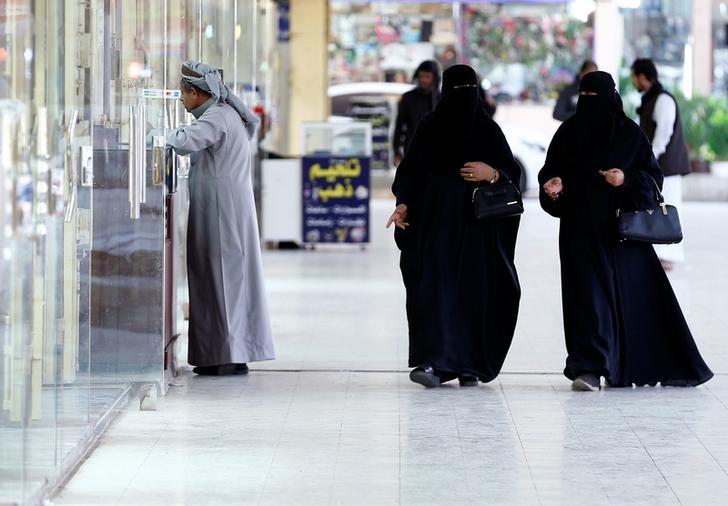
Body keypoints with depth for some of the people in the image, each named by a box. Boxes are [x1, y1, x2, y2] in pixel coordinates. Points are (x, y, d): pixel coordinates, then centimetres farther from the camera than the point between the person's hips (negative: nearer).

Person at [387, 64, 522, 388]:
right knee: (434, 286, -12)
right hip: (436, 225, -1)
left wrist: (492, 174, -15)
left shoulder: (489, 131, 6)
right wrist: (404, 204, -13)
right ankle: (434, 361, -18)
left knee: (474, 291, 0)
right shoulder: (429, 129, 4)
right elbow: (410, 170, 3)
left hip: (476, 226, 1)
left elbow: (512, 173, 6)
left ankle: (470, 365, 8)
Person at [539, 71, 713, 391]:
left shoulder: (629, 133, 1)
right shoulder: (569, 132, 4)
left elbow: (653, 177, 2)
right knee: (590, 294, -8)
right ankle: (589, 369, -11)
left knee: (636, 293, 4)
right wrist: (555, 185, -15)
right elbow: (551, 171, 7)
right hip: (582, 230, 0)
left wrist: (627, 179, -16)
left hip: (622, 229, 0)